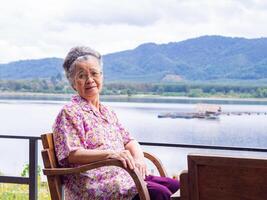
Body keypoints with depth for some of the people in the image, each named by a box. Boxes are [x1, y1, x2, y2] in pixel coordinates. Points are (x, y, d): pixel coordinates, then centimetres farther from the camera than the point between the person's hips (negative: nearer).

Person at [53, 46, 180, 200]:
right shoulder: (70, 112, -1)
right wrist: (110, 153, -24)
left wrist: (138, 157, -4)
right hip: (94, 184, -7)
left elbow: (128, 140, 20)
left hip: (122, 175, 7)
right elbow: (71, 154, -12)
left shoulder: (108, 112, 23)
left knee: (175, 185, -12)